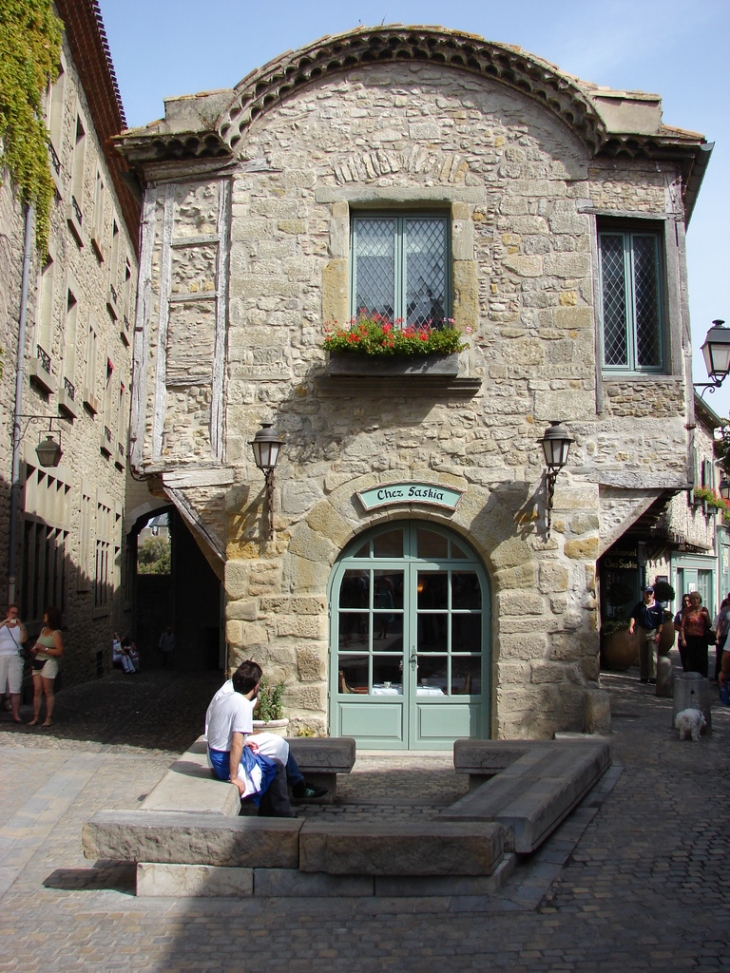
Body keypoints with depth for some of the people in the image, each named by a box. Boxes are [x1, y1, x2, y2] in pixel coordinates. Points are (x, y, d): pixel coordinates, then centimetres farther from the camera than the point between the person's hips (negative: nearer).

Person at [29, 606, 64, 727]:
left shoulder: (56, 633, -9)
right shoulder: (43, 630, 16)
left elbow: (59, 651, -16)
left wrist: (44, 649, -18)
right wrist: (35, 649, 8)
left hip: (49, 662, -7)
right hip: (37, 662, 7)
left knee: (48, 692, -5)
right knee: (37, 691, 3)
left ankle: (49, 718, -2)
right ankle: (36, 717, 5)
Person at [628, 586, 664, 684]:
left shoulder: (657, 606, -7)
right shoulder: (640, 605, 1)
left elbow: (661, 622, -5)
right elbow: (633, 616, 0)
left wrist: (659, 634, -10)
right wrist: (631, 627, -16)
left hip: (653, 632, -3)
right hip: (642, 631, 3)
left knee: (653, 656, -7)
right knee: (642, 656, 8)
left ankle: (653, 676, -4)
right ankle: (643, 676, 16)